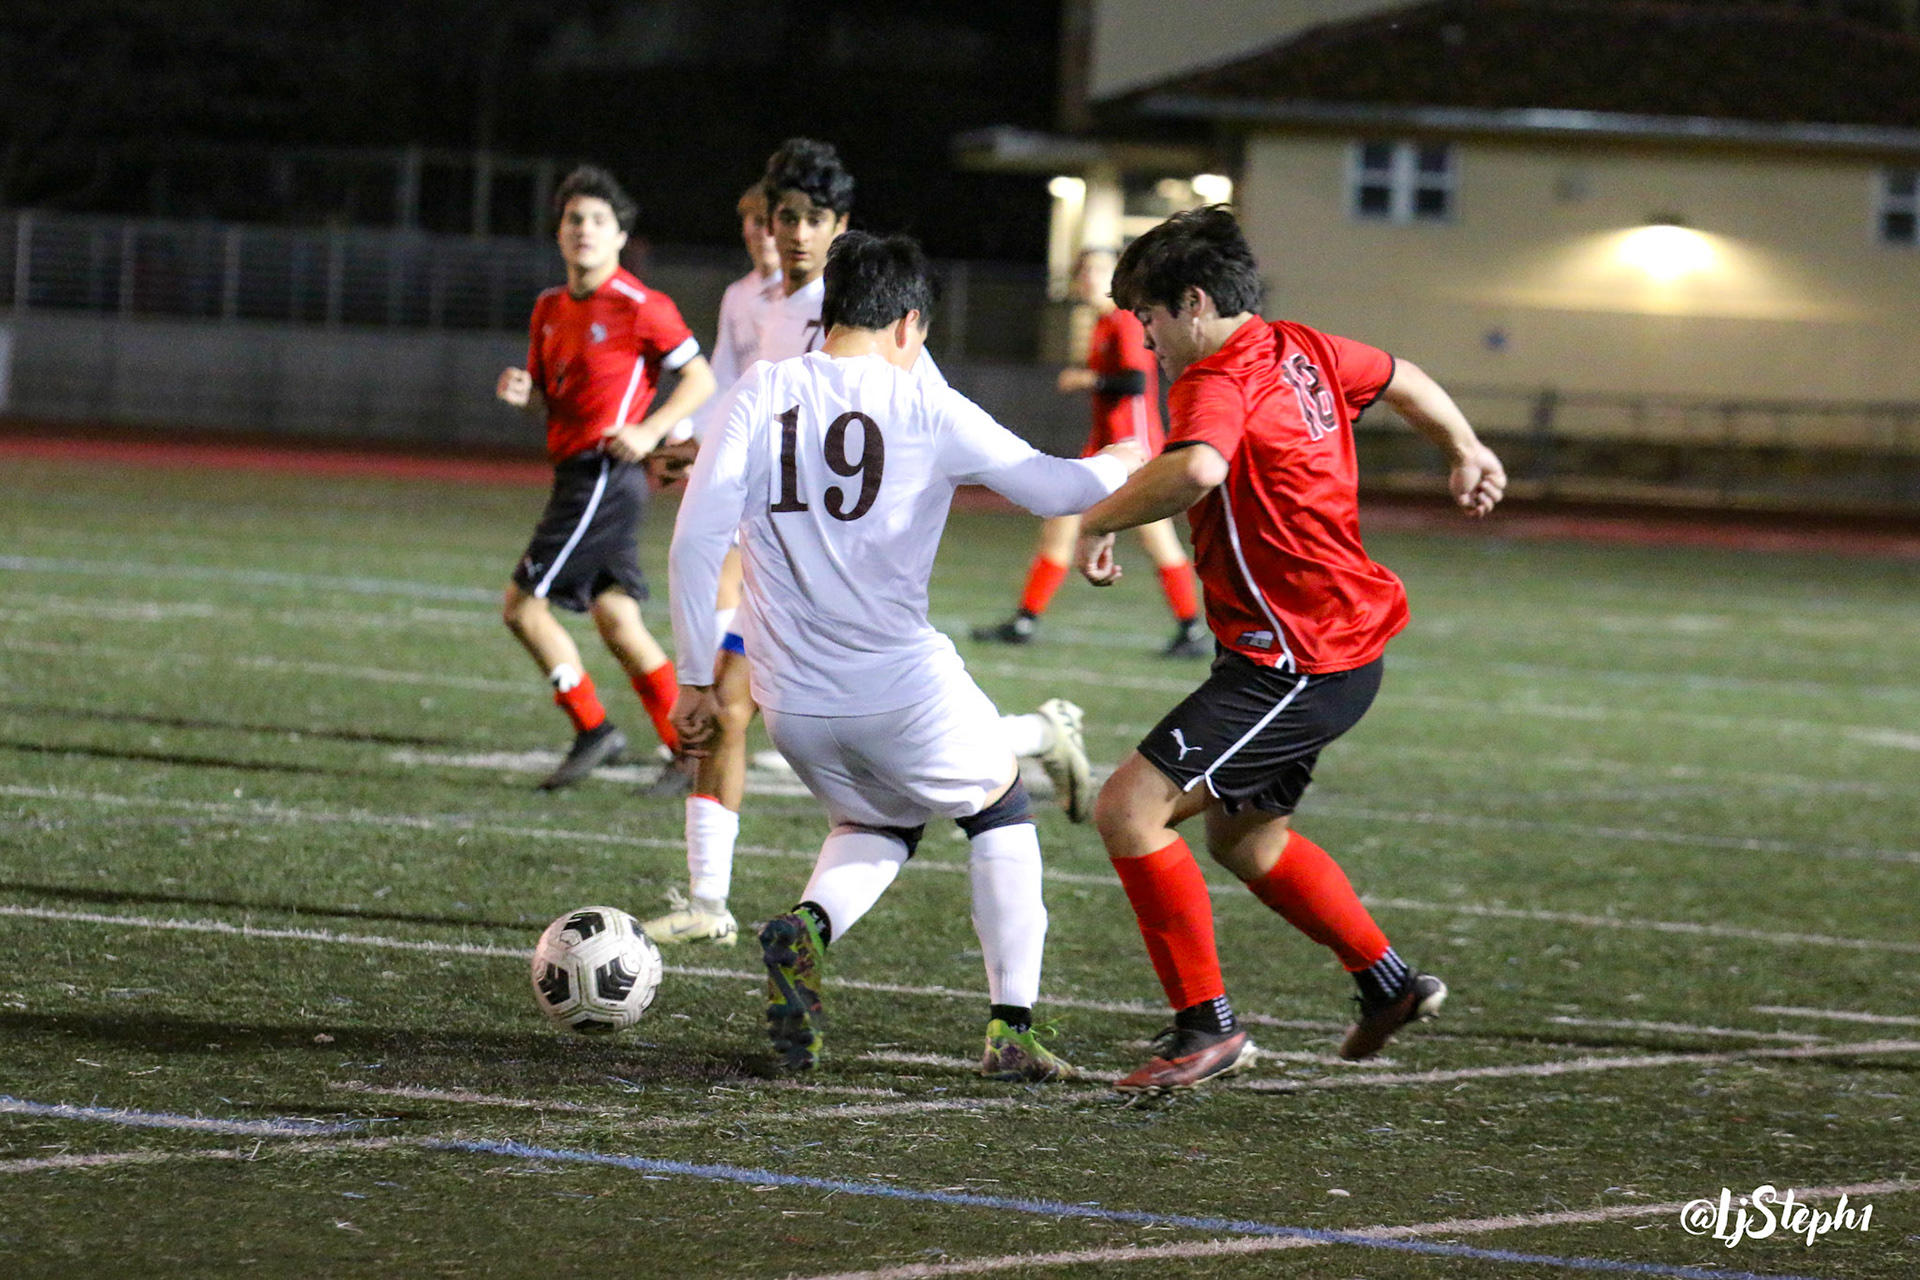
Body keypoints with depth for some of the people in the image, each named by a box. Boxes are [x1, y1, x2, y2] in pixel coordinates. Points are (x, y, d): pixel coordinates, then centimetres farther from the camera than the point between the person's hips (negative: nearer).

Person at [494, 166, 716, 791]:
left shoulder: (640, 307, -10)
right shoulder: (550, 309, 14)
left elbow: (700, 379, -8)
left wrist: (649, 431, -19)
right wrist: (521, 393, -1)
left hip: (604, 475, -8)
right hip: (576, 474, 8)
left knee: (524, 606, -8)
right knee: (616, 618, 6)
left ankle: (592, 729, 2)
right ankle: (688, 747, 10)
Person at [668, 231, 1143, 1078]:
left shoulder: (761, 395, 1)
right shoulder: (924, 409, -5)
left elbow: (696, 538, -5)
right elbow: (1050, 489, 3)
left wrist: (696, 679, 3)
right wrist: (1119, 466, 26)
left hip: (792, 703, 3)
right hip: (903, 688, -3)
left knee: (876, 824, 30)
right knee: (1001, 814, 24)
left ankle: (808, 926, -3)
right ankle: (1011, 1032, 19)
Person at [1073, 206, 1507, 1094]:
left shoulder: (1220, 381, -20)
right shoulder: (1302, 352, 9)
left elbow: (1195, 469, -43)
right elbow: (1401, 380, 28)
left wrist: (1099, 520, -29)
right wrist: (1464, 451, 44)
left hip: (1296, 662, -10)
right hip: (1346, 637, 10)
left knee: (1128, 810, -14)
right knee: (1244, 836, 27)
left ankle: (1205, 1026, -9)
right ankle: (1388, 984, 39)